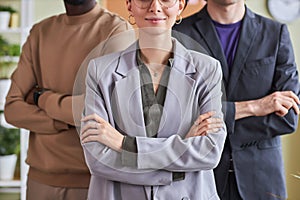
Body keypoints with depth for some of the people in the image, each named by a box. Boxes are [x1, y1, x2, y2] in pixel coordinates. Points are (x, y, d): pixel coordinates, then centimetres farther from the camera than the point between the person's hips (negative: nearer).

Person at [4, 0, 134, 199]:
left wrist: (42, 98, -6)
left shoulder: (118, 30, -7)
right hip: (41, 176, 4)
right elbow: (13, 109, 1)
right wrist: (68, 121, -14)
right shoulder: (40, 32, 8)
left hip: (93, 176, -4)